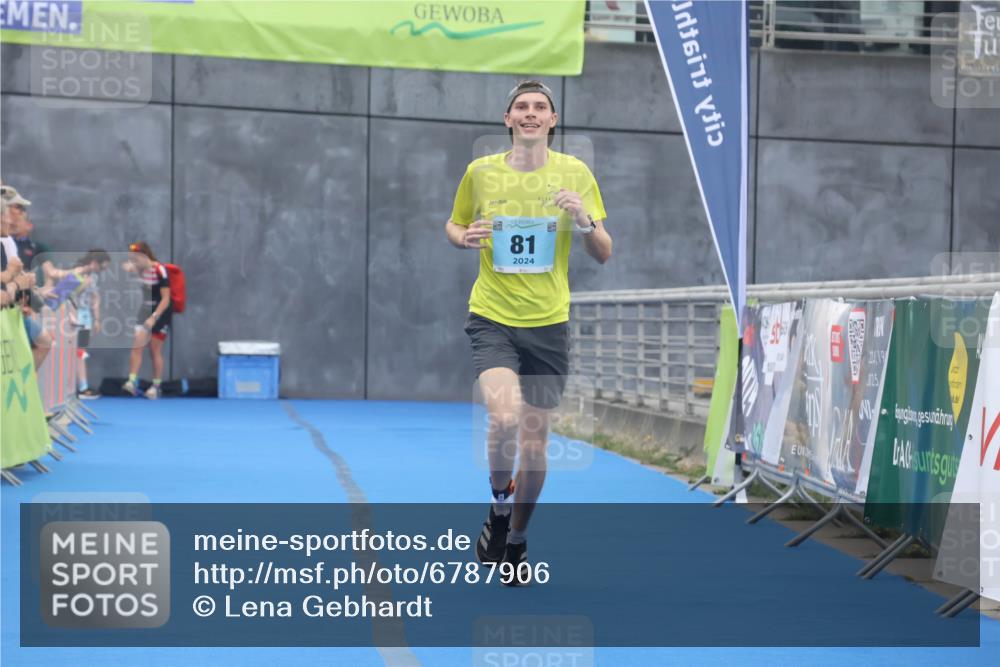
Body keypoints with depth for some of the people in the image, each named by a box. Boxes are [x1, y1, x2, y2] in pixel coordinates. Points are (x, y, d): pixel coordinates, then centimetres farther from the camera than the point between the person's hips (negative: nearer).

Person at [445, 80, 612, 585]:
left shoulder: (575, 173, 1)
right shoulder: (480, 171, 1)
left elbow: (603, 256, 3)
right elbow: (453, 226, 17)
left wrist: (583, 220, -17)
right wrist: (464, 237, -7)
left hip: (549, 324, 1)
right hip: (492, 319, -1)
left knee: (535, 440, 7)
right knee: (505, 418, -25)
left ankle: (517, 542, 29)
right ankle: (499, 505, 4)